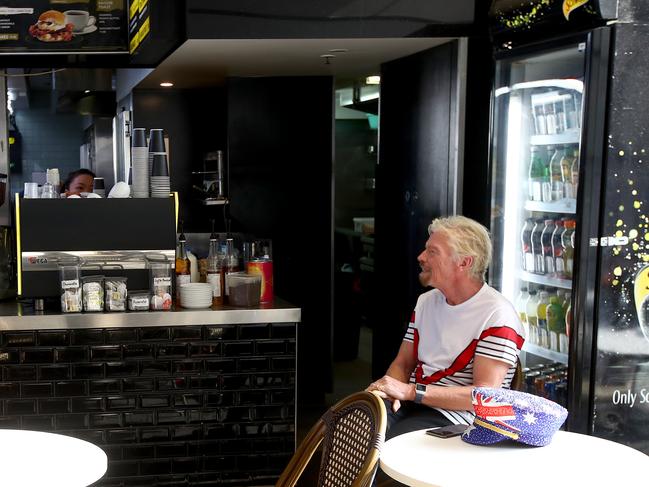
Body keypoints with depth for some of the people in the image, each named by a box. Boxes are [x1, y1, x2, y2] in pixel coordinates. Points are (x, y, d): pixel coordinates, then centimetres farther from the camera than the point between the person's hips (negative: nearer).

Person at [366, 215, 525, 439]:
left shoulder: (497, 315, -10)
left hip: (455, 415, -6)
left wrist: (411, 391, -21)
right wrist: (390, 390, -6)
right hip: (409, 403, 6)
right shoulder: (426, 301, 16)